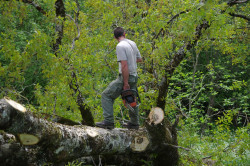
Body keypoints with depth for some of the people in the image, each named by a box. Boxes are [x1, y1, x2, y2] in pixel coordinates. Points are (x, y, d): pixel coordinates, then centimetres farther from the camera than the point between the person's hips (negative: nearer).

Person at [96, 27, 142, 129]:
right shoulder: (132, 43, 9)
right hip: (134, 77, 8)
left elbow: (124, 65, -23)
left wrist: (125, 84, -22)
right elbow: (139, 59, 21)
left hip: (125, 77, -8)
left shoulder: (120, 46, -17)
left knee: (106, 95, -3)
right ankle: (134, 123, 29)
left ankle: (108, 122, -10)